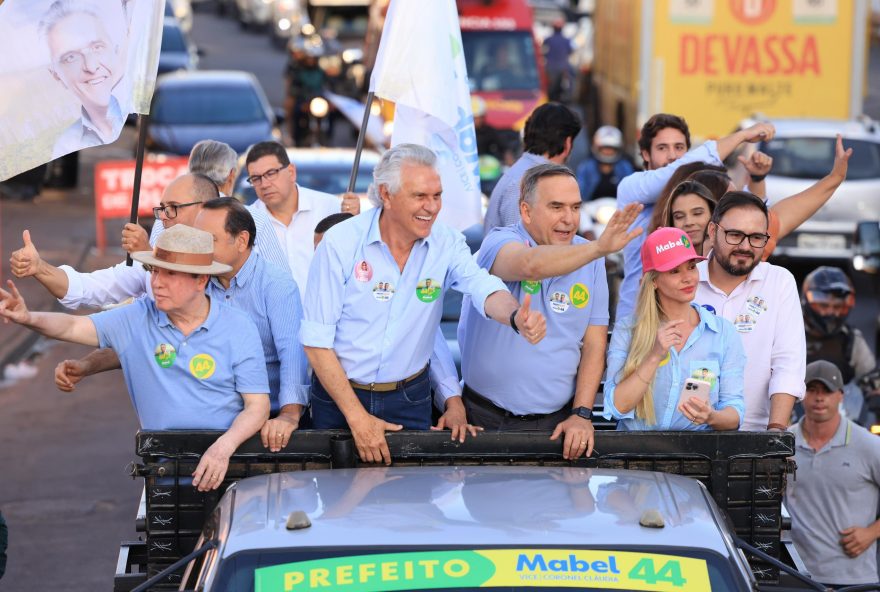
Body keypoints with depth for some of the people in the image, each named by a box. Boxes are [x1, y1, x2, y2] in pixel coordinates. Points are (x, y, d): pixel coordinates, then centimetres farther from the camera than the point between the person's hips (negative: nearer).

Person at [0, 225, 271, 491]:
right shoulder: (137, 318, 5)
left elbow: (257, 406, -4)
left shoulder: (238, 328, -2)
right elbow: (73, 326, 0)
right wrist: (29, 318, -22)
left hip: (227, 461, -2)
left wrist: (224, 446, -22)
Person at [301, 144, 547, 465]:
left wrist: (517, 317, -49)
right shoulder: (340, 243, -14)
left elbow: (484, 288, -25)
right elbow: (317, 341, -13)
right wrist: (357, 417, -17)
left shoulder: (447, 244, -7)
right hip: (340, 394, -2)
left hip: (410, 398, 2)